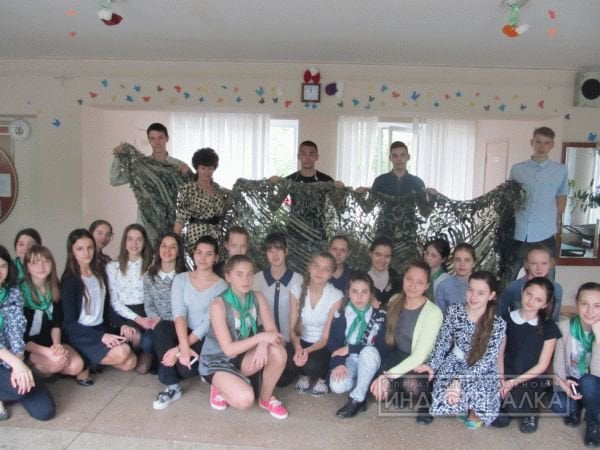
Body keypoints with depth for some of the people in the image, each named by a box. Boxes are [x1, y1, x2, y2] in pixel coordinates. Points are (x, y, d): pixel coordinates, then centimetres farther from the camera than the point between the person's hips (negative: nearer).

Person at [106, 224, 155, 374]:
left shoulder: (151, 265, 6)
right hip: (124, 315, 1)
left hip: (146, 312, -1)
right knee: (136, 336, -29)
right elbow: (114, 302, 0)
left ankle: (147, 357, 13)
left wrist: (153, 318, -20)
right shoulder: (113, 267, 4)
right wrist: (137, 319, -14)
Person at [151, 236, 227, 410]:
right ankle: (172, 386, -19)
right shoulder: (180, 279, 1)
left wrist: (180, 349, -25)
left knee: (184, 366, -32)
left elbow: (208, 324, -16)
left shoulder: (221, 286, -8)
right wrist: (184, 347, -28)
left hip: (207, 339, -3)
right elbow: (178, 313, -13)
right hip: (183, 332, 3)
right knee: (161, 327, -30)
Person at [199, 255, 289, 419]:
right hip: (217, 361, -5)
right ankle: (220, 388, 5)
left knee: (279, 352, -24)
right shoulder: (219, 305, -23)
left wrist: (263, 344, -34)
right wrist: (260, 337, -31)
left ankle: (266, 398, 1)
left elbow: (272, 332, -11)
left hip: (243, 357, 5)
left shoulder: (257, 298, -7)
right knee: (245, 399, -30)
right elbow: (228, 349, -24)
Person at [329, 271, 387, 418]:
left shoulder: (379, 315, -9)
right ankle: (363, 387, 4)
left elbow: (381, 347, -14)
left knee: (369, 351, -36)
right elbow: (333, 344, -7)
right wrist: (338, 364, -26)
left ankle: (356, 398, -20)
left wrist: (349, 349, -18)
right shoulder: (340, 315, -5)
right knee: (337, 386, -29)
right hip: (347, 361, 1)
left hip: (369, 361, -1)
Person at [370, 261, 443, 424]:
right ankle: (403, 391, 10)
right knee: (375, 385, -23)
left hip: (419, 366, -4)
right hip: (396, 358, 4)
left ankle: (424, 402, 0)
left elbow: (419, 356, -23)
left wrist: (387, 375, -29)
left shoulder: (433, 313, -19)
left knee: (411, 382, -35)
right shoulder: (395, 301, -4)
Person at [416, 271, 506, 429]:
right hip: (455, 362, 2)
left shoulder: (498, 324, -15)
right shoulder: (454, 311, -8)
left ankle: (475, 411, 4)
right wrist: (432, 365, -16)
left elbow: (486, 361, -19)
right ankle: (464, 407, 10)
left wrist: (460, 381, -29)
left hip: (482, 371, -1)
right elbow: (443, 342, 0)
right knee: (448, 399, -25)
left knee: (477, 391, -32)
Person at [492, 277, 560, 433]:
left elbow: (541, 366, -6)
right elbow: (499, 354, 0)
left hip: (531, 380, -1)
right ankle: (507, 403, 15)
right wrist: (502, 380, -14)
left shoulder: (549, 328, -5)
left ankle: (531, 411, 6)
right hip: (507, 376, 1)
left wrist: (514, 382, -14)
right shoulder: (507, 319, 0)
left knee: (514, 403, -27)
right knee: (497, 420, -17)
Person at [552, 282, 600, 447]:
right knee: (558, 406, -26)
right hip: (570, 380, 1)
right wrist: (563, 383, -26)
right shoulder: (564, 326, -17)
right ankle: (576, 406, 11)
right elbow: (558, 361, -7)